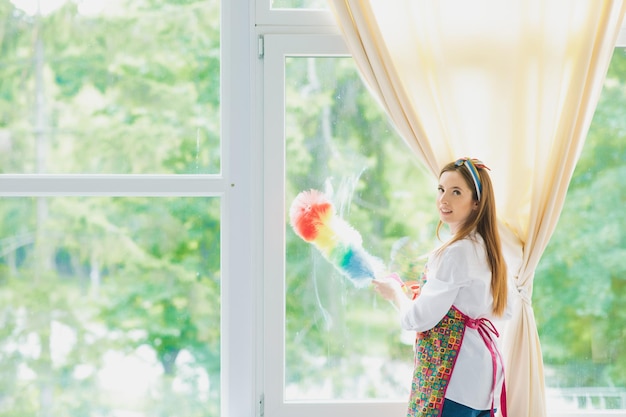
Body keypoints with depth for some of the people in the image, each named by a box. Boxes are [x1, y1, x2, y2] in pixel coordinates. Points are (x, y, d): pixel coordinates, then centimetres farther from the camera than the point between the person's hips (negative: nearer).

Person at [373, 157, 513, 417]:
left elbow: (419, 318, -17)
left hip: (452, 376, -10)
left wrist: (395, 291, 4)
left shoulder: (456, 251, -16)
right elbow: (504, 311, 23)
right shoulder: (485, 248, 12)